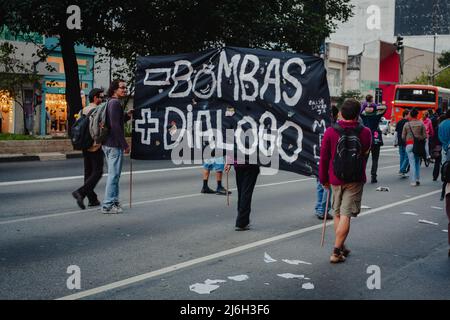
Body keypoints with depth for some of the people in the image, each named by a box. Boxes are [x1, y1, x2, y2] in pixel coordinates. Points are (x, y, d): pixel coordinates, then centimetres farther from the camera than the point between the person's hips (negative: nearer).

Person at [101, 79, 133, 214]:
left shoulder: (110, 103, 17)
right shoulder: (115, 103, -14)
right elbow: (115, 126, -22)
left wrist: (127, 116, 9)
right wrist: (125, 144, -19)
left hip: (108, 144, 10)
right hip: (114, 145, -10)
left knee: (114, 174, 17)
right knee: (113, 175, -6)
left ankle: (114, 201, 25)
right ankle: (108, 205, -3)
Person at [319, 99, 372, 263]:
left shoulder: (330, 132, -8)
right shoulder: (365, 132, -9)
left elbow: (324, 158, -2)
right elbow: (366, 153, 7)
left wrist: (324, 179, 8)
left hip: (335, 179, 2)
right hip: (355, 180, -2)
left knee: (337, 214, 17)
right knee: (346, 215, -2)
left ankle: (341, 247, 27)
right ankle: (336, 252, -7)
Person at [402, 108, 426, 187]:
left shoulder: (407, 124, -3)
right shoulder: (421, 123, -2)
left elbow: (403, 136, 0)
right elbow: (424, 135, -3)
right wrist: (419, 139, 14)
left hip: (409, 145, -1)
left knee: (412, 163, -1)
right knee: (417, 162, 16)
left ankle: (413, 181, -4)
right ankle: (417, 179, 15)